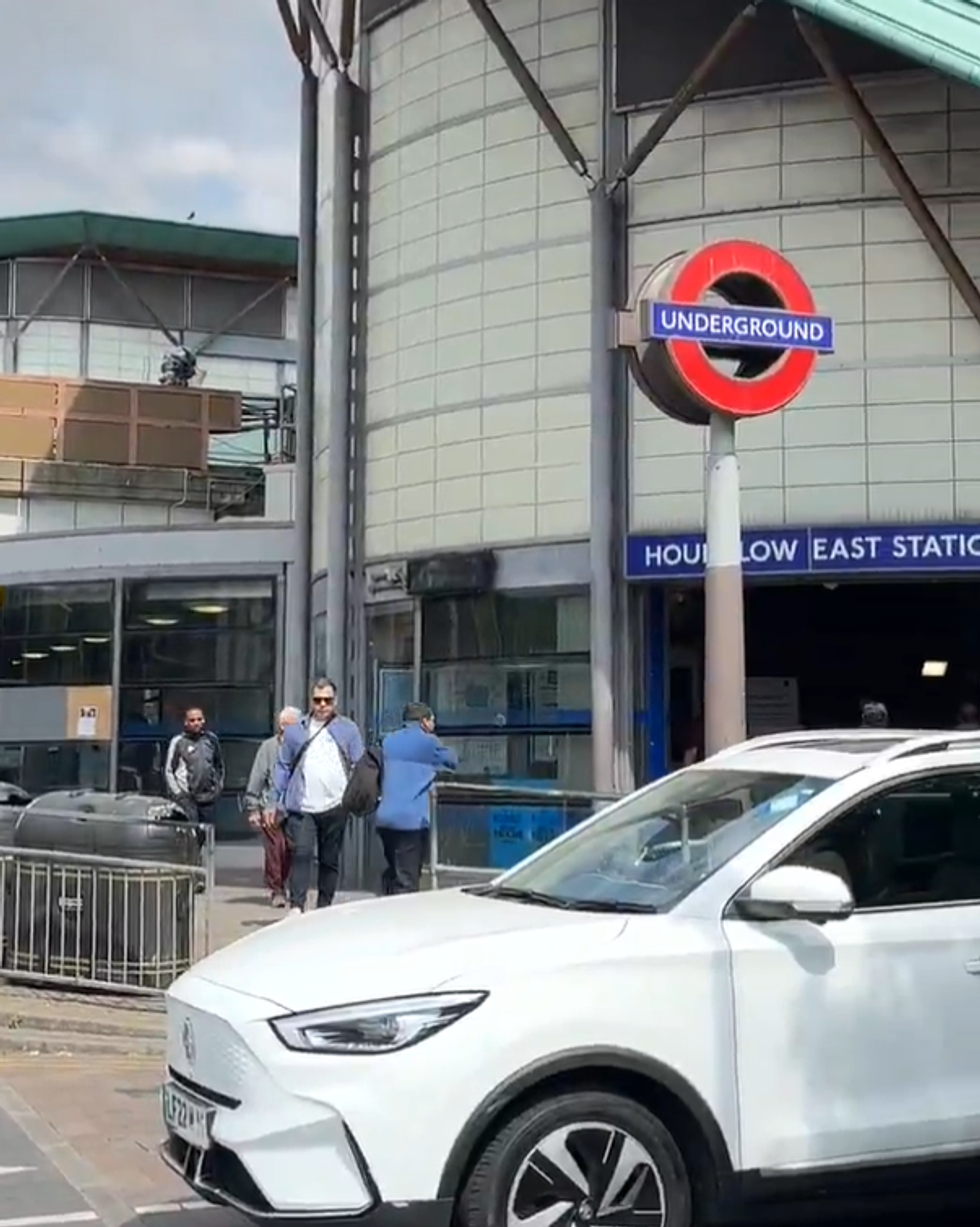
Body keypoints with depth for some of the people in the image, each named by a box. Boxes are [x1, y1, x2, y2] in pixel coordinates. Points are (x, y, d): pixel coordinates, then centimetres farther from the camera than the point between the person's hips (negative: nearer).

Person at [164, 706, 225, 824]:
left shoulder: (211, 739, 10)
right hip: (186, 798, -4)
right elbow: (168, 771, 1)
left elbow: (220, 765, 22)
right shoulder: (178, 742, -2)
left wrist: (219, 786, 15)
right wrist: (177, 792, -5)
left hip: (207, 797, 4)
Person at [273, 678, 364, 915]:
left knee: (330, 859, 8)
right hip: (301, 806, -1)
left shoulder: (348, 729, 8)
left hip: (335, 806, 1)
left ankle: (324, 908, 17)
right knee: (300, 854, -13)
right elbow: (283, 766, 10)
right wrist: (278, 801, 4)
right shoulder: (295, 730, 10)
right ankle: (296, 906, -17)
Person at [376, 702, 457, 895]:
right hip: (411, 819, -6)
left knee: (391, 874, 18)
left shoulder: (388, 741, 14)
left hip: (385, 817, 7)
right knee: (407, 880, -6)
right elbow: (453, 762, 11)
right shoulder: (428, 742, -3)